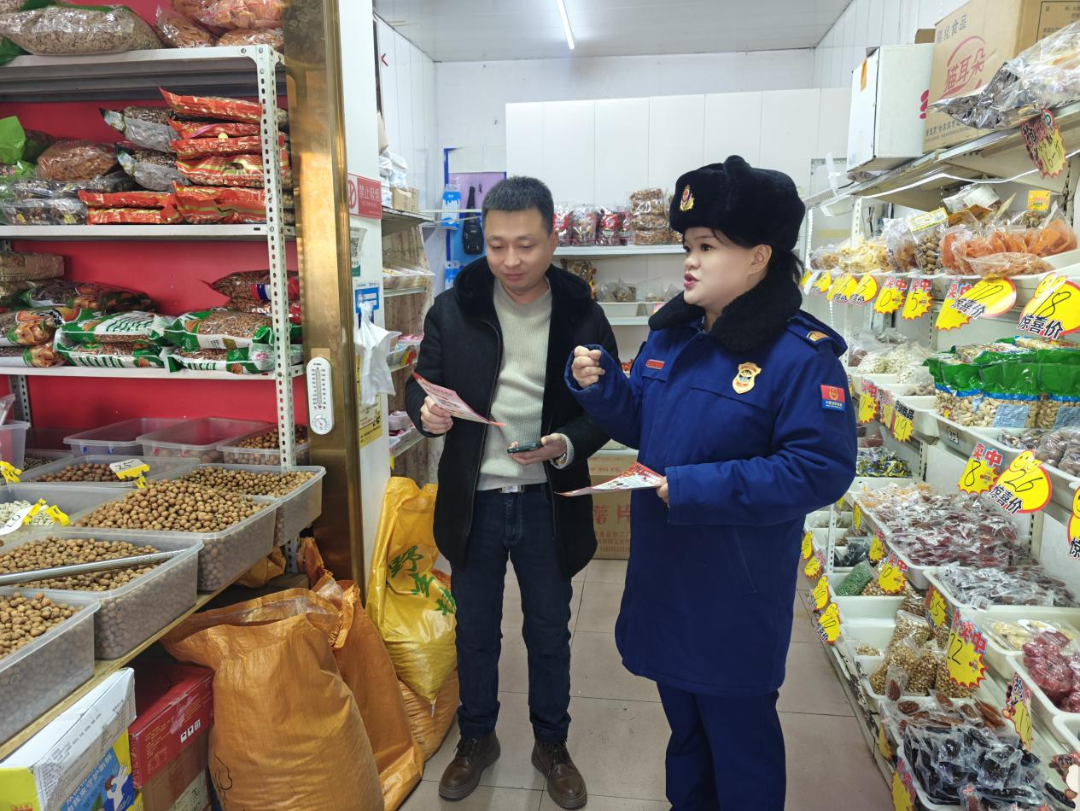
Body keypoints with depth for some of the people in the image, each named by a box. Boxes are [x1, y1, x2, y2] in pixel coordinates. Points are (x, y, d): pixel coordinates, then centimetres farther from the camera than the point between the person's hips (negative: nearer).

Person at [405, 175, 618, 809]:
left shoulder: (584, 316, -7)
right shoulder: (453, 309, -5)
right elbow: (421, 382, 2)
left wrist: (568, 446, -23)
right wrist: (427, 412, -21)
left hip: (549, 501, 0)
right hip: (474, 498, 1)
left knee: (550, 632, 17)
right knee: (475, 630, 18)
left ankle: (552, 744, 41)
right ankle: (478, 738, 43)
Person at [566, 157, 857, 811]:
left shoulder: (799, 355, -19)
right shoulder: (669, 336, 4)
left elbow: (821, 469, -23)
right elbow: (641, 424, 13)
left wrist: (696, 488, -26)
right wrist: (599, 383, -8)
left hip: (736, 595, -7)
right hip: (664, 575, 7)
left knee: (738, 729, 13)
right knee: (683, 716, 26)